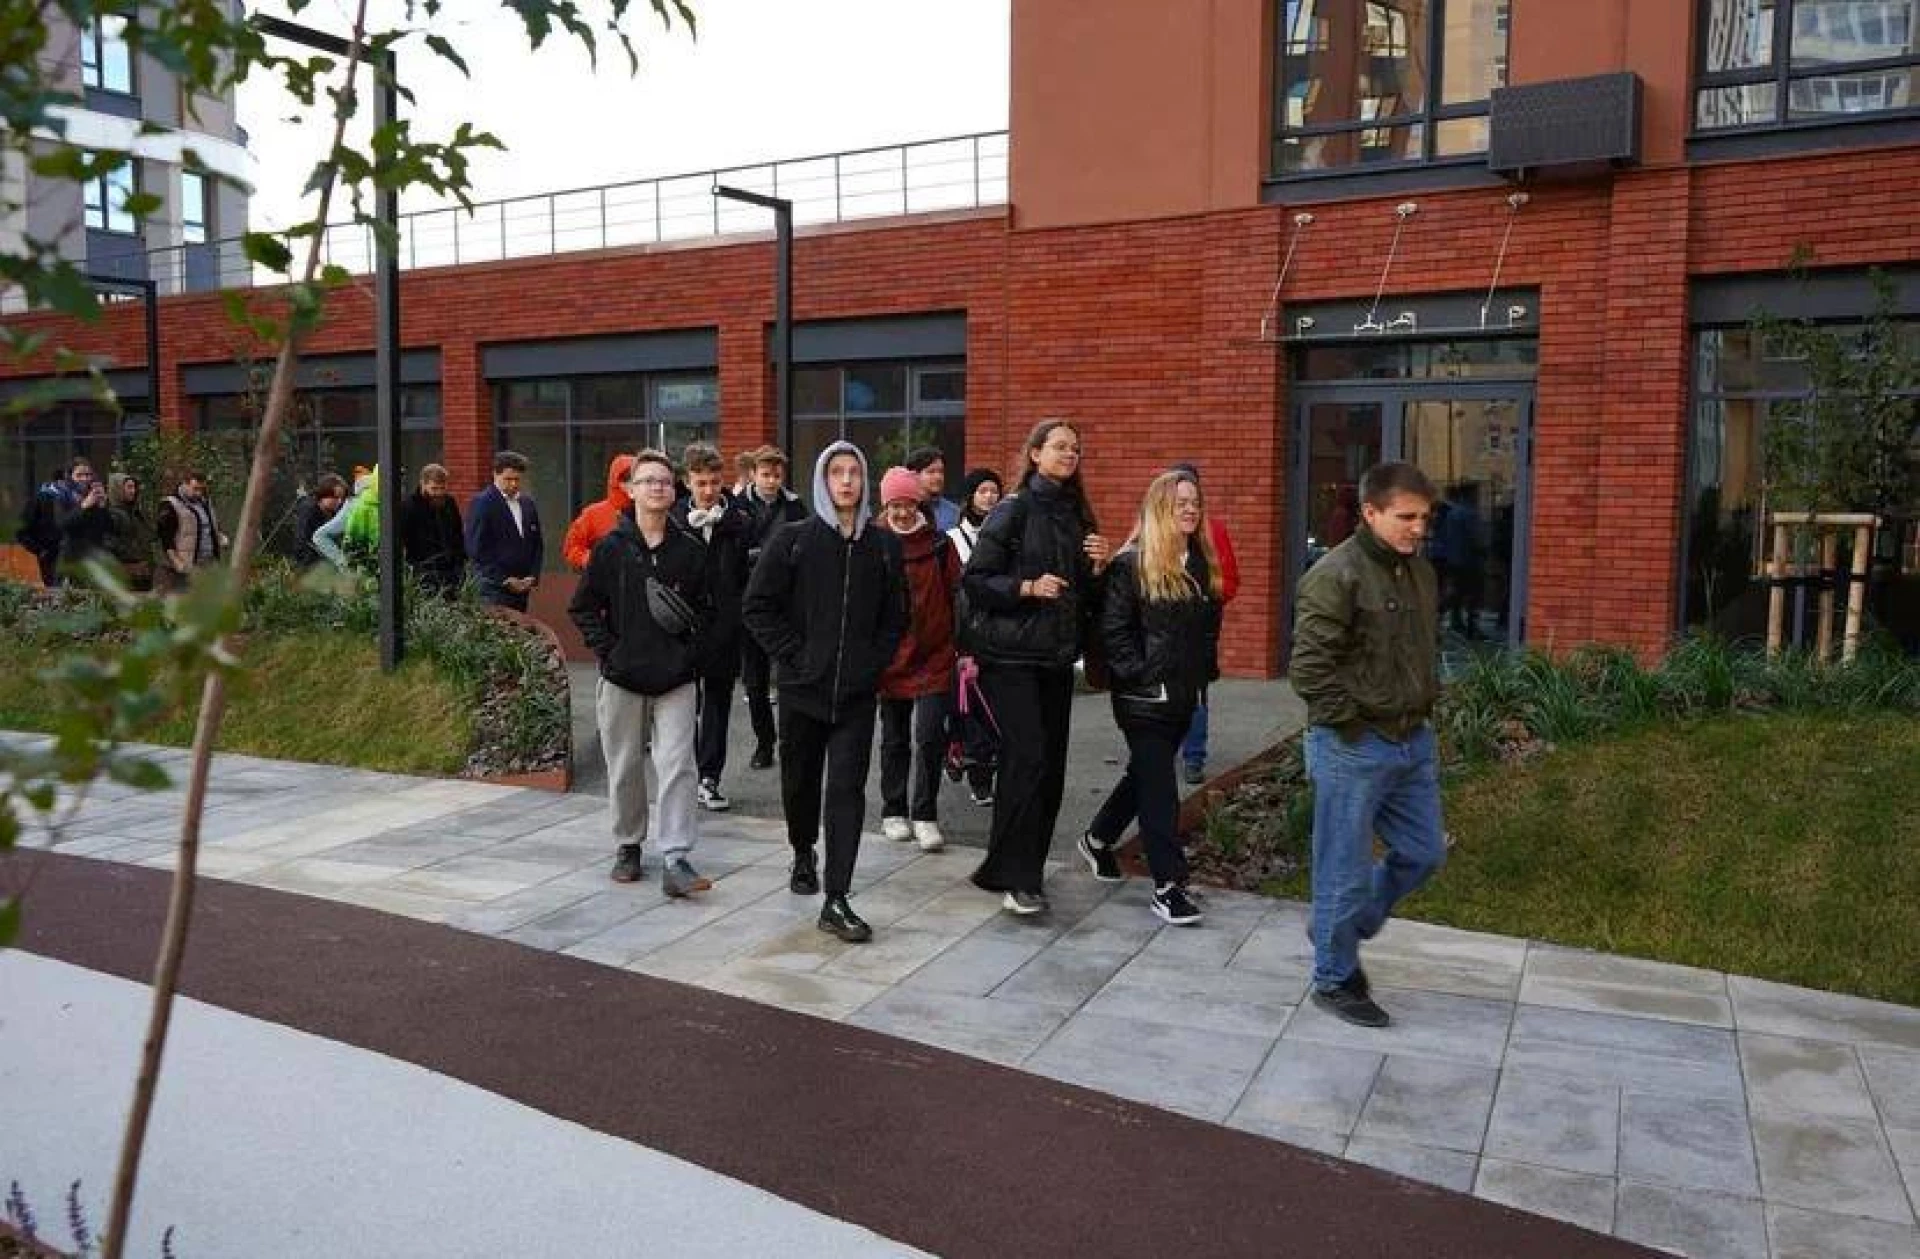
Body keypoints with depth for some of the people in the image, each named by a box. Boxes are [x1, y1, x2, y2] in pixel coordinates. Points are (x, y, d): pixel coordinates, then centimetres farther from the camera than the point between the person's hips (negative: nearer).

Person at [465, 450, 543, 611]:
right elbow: (476, 549, -10)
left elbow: (537, 543, 18)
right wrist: (505, 580, -12)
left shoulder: (528, 504, 14)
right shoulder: (481, 503, -5)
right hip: (494, 590, -6)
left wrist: (533, 577, 3)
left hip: (521, 589, 6)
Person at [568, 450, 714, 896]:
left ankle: (675, 860, -5)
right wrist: (606, 650, -6)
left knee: (676, 766, -7)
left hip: (676, 678, 0)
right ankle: (628, 846, 28)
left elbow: (706, 607, 11)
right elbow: (583, 607, 4)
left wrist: (691, 647, -3)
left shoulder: (690, 549, 2)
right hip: (622, 676, 0)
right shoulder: (610, 548, -1)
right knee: (625, 767, 11)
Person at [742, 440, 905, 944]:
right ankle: (803, 856, 42)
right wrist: (794, 656, -7)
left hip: (857, 692, 0)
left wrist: (873, 661, -1)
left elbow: (895, 616, 10)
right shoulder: (793, 540, -2)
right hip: (802, 686, 0)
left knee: (847, 789, -7)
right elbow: (757, 607, -2)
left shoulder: (884, 547, 4)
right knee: (800, 782, 14)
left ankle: (836, 900, -5)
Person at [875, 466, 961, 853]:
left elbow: (957, 597, 1)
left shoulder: (939, 544, -1)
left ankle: (925, 816, 5)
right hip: (890, 659, 1)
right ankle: (894, 811, 27)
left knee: (930, 736, -8)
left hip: (934, 658, -1)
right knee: (894, 740, 13)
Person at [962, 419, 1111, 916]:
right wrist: (1028, 587, -21)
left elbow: (1090, 596, 16)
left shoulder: (1076, 513, 13)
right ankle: (1016, 878, -5)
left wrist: (1098, 565, -3)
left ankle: (1005, 869, 18)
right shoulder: (1014, 510, -5)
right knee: (1029, 757, -14)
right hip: (1011, 655, -7)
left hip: (1057, 656, 7)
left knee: (1051, 764, 6)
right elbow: (974, 580, -9)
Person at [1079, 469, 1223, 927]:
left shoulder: (1203, 563, 9)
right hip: (1144, 697, -7)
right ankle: (1167, 886, 3)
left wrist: (1204, 673, 10)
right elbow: (1114, 629, -14)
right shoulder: (1132, 563, -12)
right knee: (1159, 788, -4)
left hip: (1184, 695, 7)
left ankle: (1097, 840, 40)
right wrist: (1139, 675, -17)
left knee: (1146, 776, 19)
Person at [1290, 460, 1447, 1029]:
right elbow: (1309, 667, -20)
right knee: (1346, 872, 3)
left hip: (1413, 742, 8)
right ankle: (1335, 980, 21)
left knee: (1423, 854, 17)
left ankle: (1342, 933, 36)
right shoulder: (1336, 575, -17)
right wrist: (1352, 726, -16)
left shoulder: (1421, 572, 9)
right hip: (1352, 749, -8)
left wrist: (1423, 709, 14)